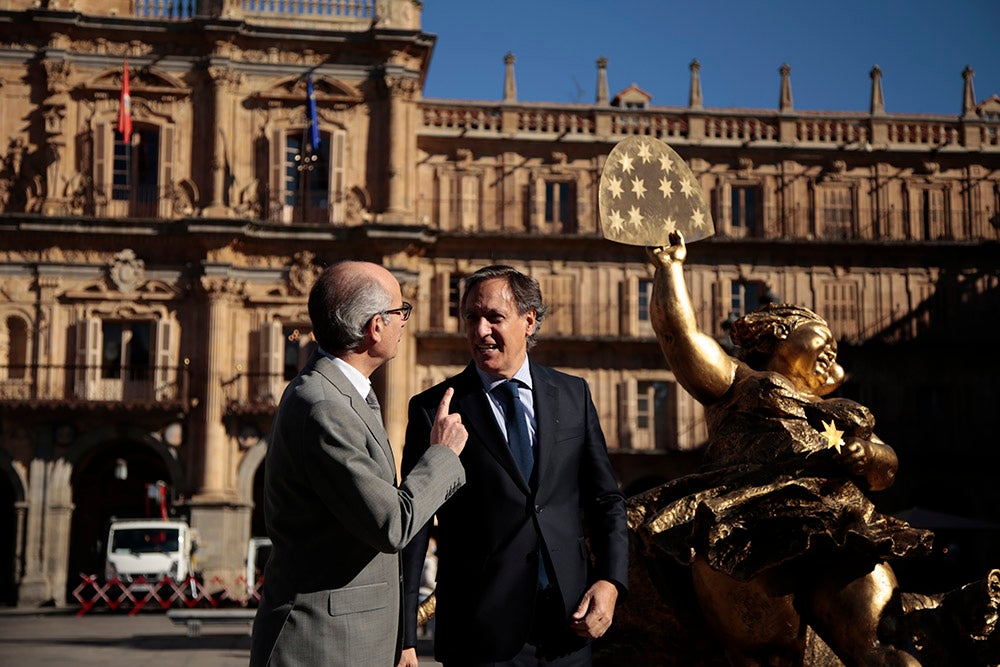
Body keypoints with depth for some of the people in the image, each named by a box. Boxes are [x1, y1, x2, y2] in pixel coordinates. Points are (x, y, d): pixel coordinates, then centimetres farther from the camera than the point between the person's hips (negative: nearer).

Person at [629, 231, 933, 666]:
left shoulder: (841, 413, 37)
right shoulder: (738, 382, 23)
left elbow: (885, 469, 25)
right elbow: (677, 331, 12)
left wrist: (865, 454, 3)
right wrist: (669, 266, 20)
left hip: (843, 535, 4)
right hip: (751, 529, -4)